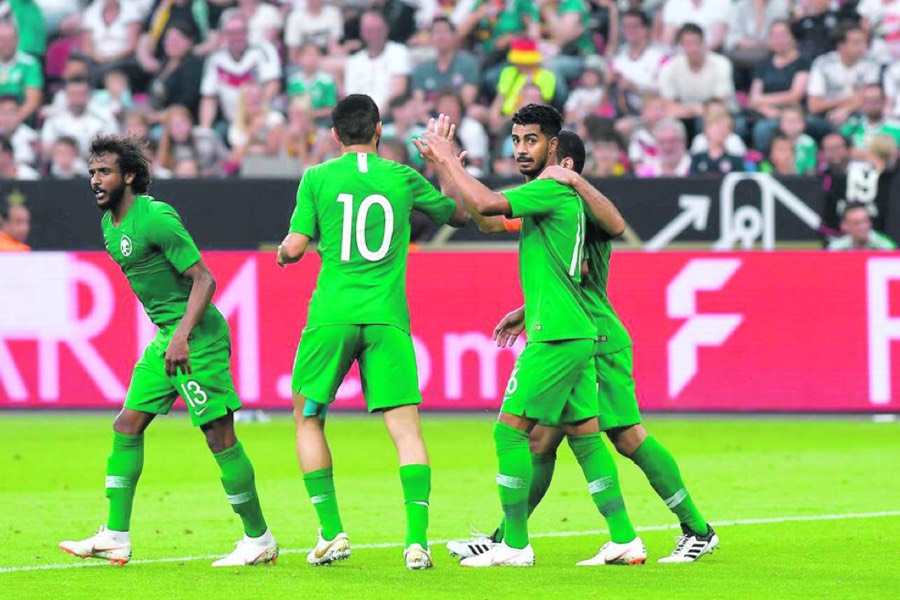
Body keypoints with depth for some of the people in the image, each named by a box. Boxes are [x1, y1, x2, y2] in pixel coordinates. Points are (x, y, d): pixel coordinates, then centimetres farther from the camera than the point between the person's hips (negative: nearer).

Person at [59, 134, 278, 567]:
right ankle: (115, 538, 8)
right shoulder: (110, 224, 11)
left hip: (198, 336, -10)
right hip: (165, 335, 10)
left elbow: (204, 279, -20)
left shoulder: (156, 219, -18)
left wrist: (182, 335, -29)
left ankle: (259, 540, 2)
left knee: (219, 434, -7)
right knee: (127, 427, 5)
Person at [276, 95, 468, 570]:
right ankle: (417, 539, -14)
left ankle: (332, 532, 6)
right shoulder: (402, 178, 6)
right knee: (406, 428, -2)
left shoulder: (317, 178, 3)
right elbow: (460, 215, 21)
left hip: (331, 316, -1)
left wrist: (282, 252, 23)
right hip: (387, 317, 1)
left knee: (308, 420, 14)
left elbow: (293, 249, 0)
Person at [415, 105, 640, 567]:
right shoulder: (544, 194, 18)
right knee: (583, 434, 10)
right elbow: (486, 220, 22)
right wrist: (444, 164, 15)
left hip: (556, 334, -10)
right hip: (575, 334, 10)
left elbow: (485, 204, -23)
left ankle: (514, 546, -6)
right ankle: (625, 541, 10)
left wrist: (449, 160, -11)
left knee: (511, 428, -7)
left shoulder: (554, 188, -12)